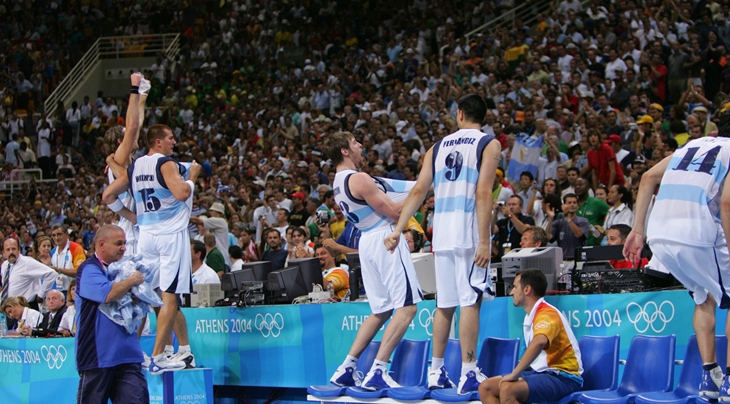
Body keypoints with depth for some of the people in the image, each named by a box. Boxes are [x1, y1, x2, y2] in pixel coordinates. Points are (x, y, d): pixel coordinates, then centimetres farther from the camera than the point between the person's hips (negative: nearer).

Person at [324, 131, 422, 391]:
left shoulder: (338, 184, 14)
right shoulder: (359, 179, -15)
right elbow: (393, 212, -14)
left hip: (367, 242, 9)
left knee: (381, 310, 17)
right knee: (406, 307, -8)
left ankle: (346, 369, 14)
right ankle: (377, 372, -14)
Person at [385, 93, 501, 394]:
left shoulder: (439, 147, 16)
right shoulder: (489, 144, 0)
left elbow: (418, 191, 9)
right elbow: (483, 193, -11)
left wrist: (398, 230, 10)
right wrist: (484, 241, -15)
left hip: (442, 232, 5)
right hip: (469, 230, -5)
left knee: (445, 304, 12)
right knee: (470, 301, -6)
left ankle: (436, 371, 15)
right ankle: (468, 374, -9)